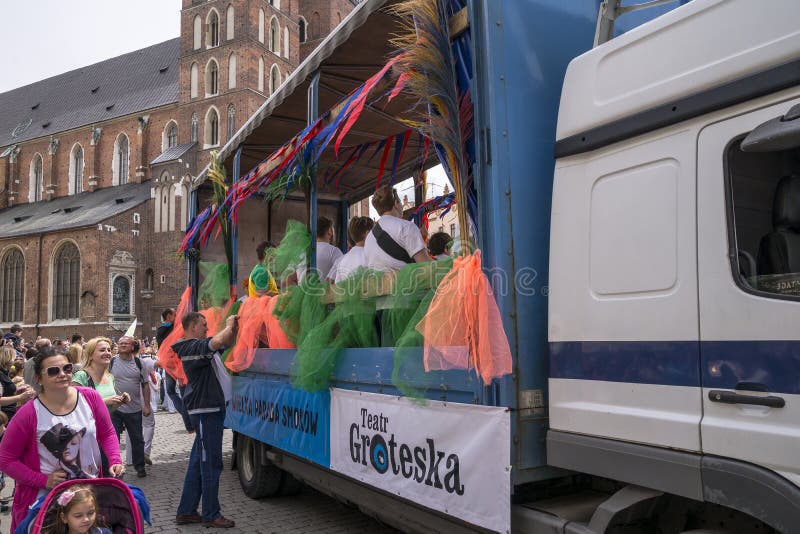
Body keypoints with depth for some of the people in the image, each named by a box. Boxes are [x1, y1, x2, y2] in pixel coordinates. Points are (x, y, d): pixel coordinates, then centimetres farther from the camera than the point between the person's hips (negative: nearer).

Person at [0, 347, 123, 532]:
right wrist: (43, 481, -14)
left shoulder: (90, 397, -9)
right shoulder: (28, 414, -16)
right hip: (47, 497, -2)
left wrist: (115, 461, -11)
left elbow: (107, 434, 4)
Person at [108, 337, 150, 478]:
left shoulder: (138, 363, 2)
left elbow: (145, 385, 6)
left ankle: (140, 467, 23)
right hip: (114, 408, -1)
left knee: (137, 440, 10)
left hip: (134, 409, 1)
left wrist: (146, 405, 1)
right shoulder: (112, 362, -1)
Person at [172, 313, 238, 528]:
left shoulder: (199, 346, 16)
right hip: (206, 411, -10)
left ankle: (186, 511, 23)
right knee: (211, 464, -2)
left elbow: (227, 343, 25)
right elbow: (217, 342, -33)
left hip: (211, 410, 10)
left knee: (198, 462, 15)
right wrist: (229, 326, -14)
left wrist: (234, 328, 5)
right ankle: (211, 515, 7)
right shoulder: (192, 347, -15)